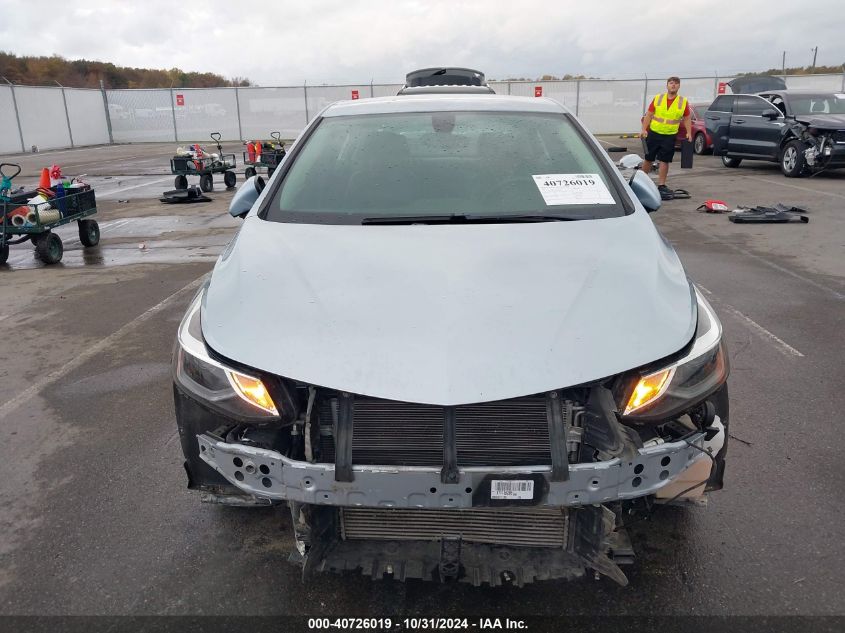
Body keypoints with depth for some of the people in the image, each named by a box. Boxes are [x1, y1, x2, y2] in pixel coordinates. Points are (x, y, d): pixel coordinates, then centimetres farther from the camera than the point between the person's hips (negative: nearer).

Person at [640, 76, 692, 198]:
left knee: (664, 161, 2)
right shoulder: (657, 99, 2)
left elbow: (687, 118, 8)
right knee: (648, 159, 7)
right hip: (653, 133, 0)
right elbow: (649, 115, 4)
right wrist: (644, 129, -6)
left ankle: (661, 185, 8)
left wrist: (689, 133, -2)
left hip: (670, 136, 0)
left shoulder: (683, 102, 2)